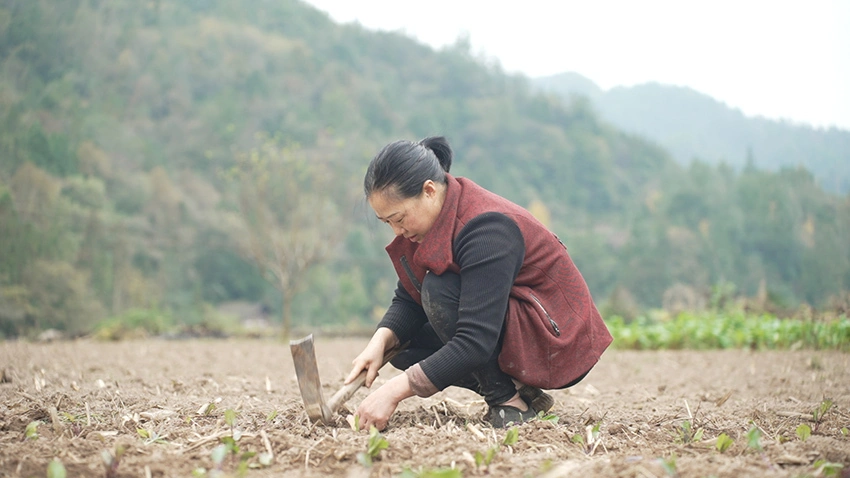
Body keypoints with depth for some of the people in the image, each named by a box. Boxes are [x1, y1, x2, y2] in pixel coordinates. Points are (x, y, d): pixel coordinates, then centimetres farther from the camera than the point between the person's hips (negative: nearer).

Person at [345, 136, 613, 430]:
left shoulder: (487, 229, -28)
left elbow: (476, 343, -33)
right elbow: (407, 300, 4)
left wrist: (395, 390, -34)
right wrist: (381, 341, -18)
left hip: (555, 342, -9)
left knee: (438, 289, -26)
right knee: (402, 342, 1)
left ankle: (509, 402, -14)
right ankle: (518, 390, 5)